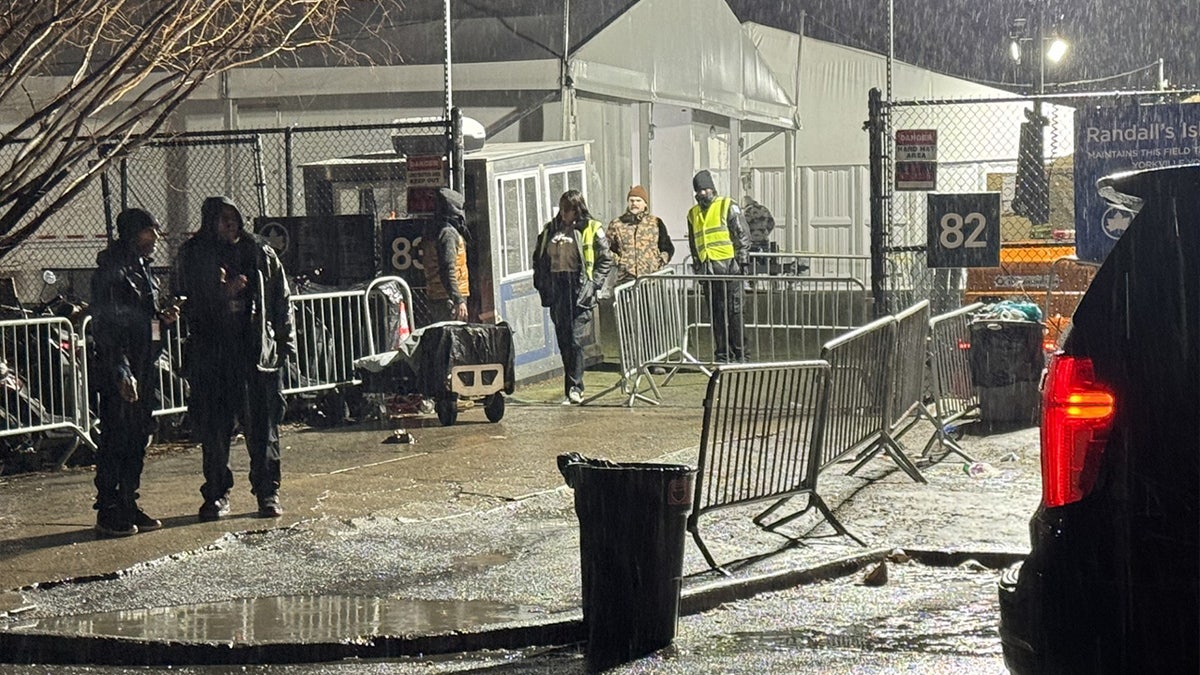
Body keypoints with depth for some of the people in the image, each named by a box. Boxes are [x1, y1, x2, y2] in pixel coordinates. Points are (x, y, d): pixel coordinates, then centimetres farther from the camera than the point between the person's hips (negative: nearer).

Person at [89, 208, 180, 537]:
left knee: (138, 439, 11)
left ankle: (128, 506, 19)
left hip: (143, 369, 9)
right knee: (116, 439, -6)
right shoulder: (111, 272, -12)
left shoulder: (141, 269, 17)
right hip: (120, 371, -9)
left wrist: (163, 318, 6)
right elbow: (106, 327, -17)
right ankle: (108, 513, -1)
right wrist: (122, 373, -21)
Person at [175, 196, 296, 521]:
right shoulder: (194, 256, 5)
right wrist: (224, 292, -12)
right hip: (211, 354, 0)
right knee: (213, 428, 4)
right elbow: (189, 304, 4)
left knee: (262, 427, 1)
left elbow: (282, 300, 11)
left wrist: (285, 342, 4)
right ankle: (217, 494, 13)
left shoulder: (261, 253, 7)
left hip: (256, 351, 0)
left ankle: (268, 492, 10)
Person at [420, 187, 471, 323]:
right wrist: (459, 300, -25)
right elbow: (448, 270, -22)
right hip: (448, 298, -10)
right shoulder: (448, 233, -15)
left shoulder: (431, 230, 15)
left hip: (434, 297, 10)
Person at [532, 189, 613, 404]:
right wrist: (541, 283, 8)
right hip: (556, 290, 5)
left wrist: (593, 284, -10)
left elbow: (605, 260, 0)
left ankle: (575, 388, -10)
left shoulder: (591, 229, 1)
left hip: (579, 290, -5)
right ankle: (572, 388, 15)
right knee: (563, 342, 7)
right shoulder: (550, 230, 15)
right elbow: (538, 258, 21)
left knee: (575, 340, -13)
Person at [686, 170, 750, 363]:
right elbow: (693, 244, 25)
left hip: (728, 266, -5)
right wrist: (697, 267, 19)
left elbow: (742, 236, -2)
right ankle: (722, 353, 9)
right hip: (708, 270, 5)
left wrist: (742, 260, -8)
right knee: (716, 313, 5)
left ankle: (739, 353, -3)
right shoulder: (693, 214, 18)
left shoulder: (728, 207, 1)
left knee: (734, 311, -6)